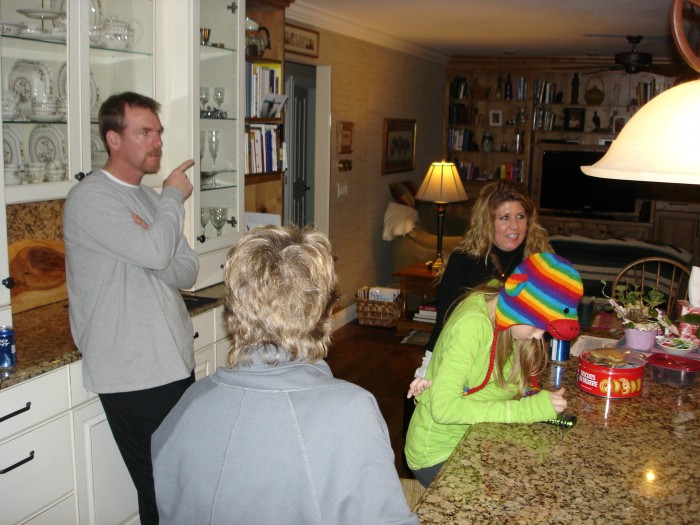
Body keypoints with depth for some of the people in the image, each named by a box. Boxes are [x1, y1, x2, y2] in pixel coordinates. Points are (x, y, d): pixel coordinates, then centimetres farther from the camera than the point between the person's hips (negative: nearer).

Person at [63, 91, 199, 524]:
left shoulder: (151, 198, 14)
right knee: (161, 490, 1)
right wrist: (174, 197, -7)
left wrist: (153, 248, -15)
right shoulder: (89, 198, -12)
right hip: (134, 375, -7)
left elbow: (188, 271, 7)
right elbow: (154, 252, -25)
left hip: (176, 361, 8)